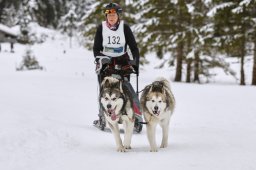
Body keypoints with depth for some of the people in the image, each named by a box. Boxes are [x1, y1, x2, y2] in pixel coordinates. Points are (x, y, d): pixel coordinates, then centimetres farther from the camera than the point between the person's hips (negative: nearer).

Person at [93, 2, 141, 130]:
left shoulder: (124, 27, -5)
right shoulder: (101, 28, -4)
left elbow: (133, 47, -3)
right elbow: (96, 48, -1)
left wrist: (136, 62, -12)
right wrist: (98, 59, -17)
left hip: (122, 61, -1)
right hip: (105, 61, 1)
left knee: (126, 88, -11)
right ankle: (102, 117, 9)